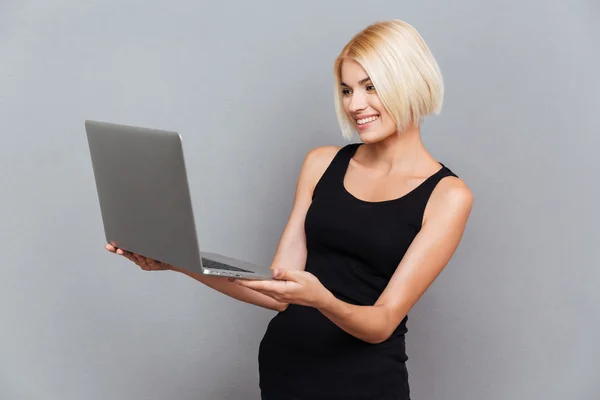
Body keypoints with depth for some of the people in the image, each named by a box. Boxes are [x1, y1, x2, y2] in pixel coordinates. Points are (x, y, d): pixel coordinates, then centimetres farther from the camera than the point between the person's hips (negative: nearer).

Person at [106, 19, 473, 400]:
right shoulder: (322, 163, 2)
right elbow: (279, 292, -2)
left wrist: (321, 300, -34)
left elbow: (383, 322, -15)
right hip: (284, 367, 3)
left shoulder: (447, 195, -9)